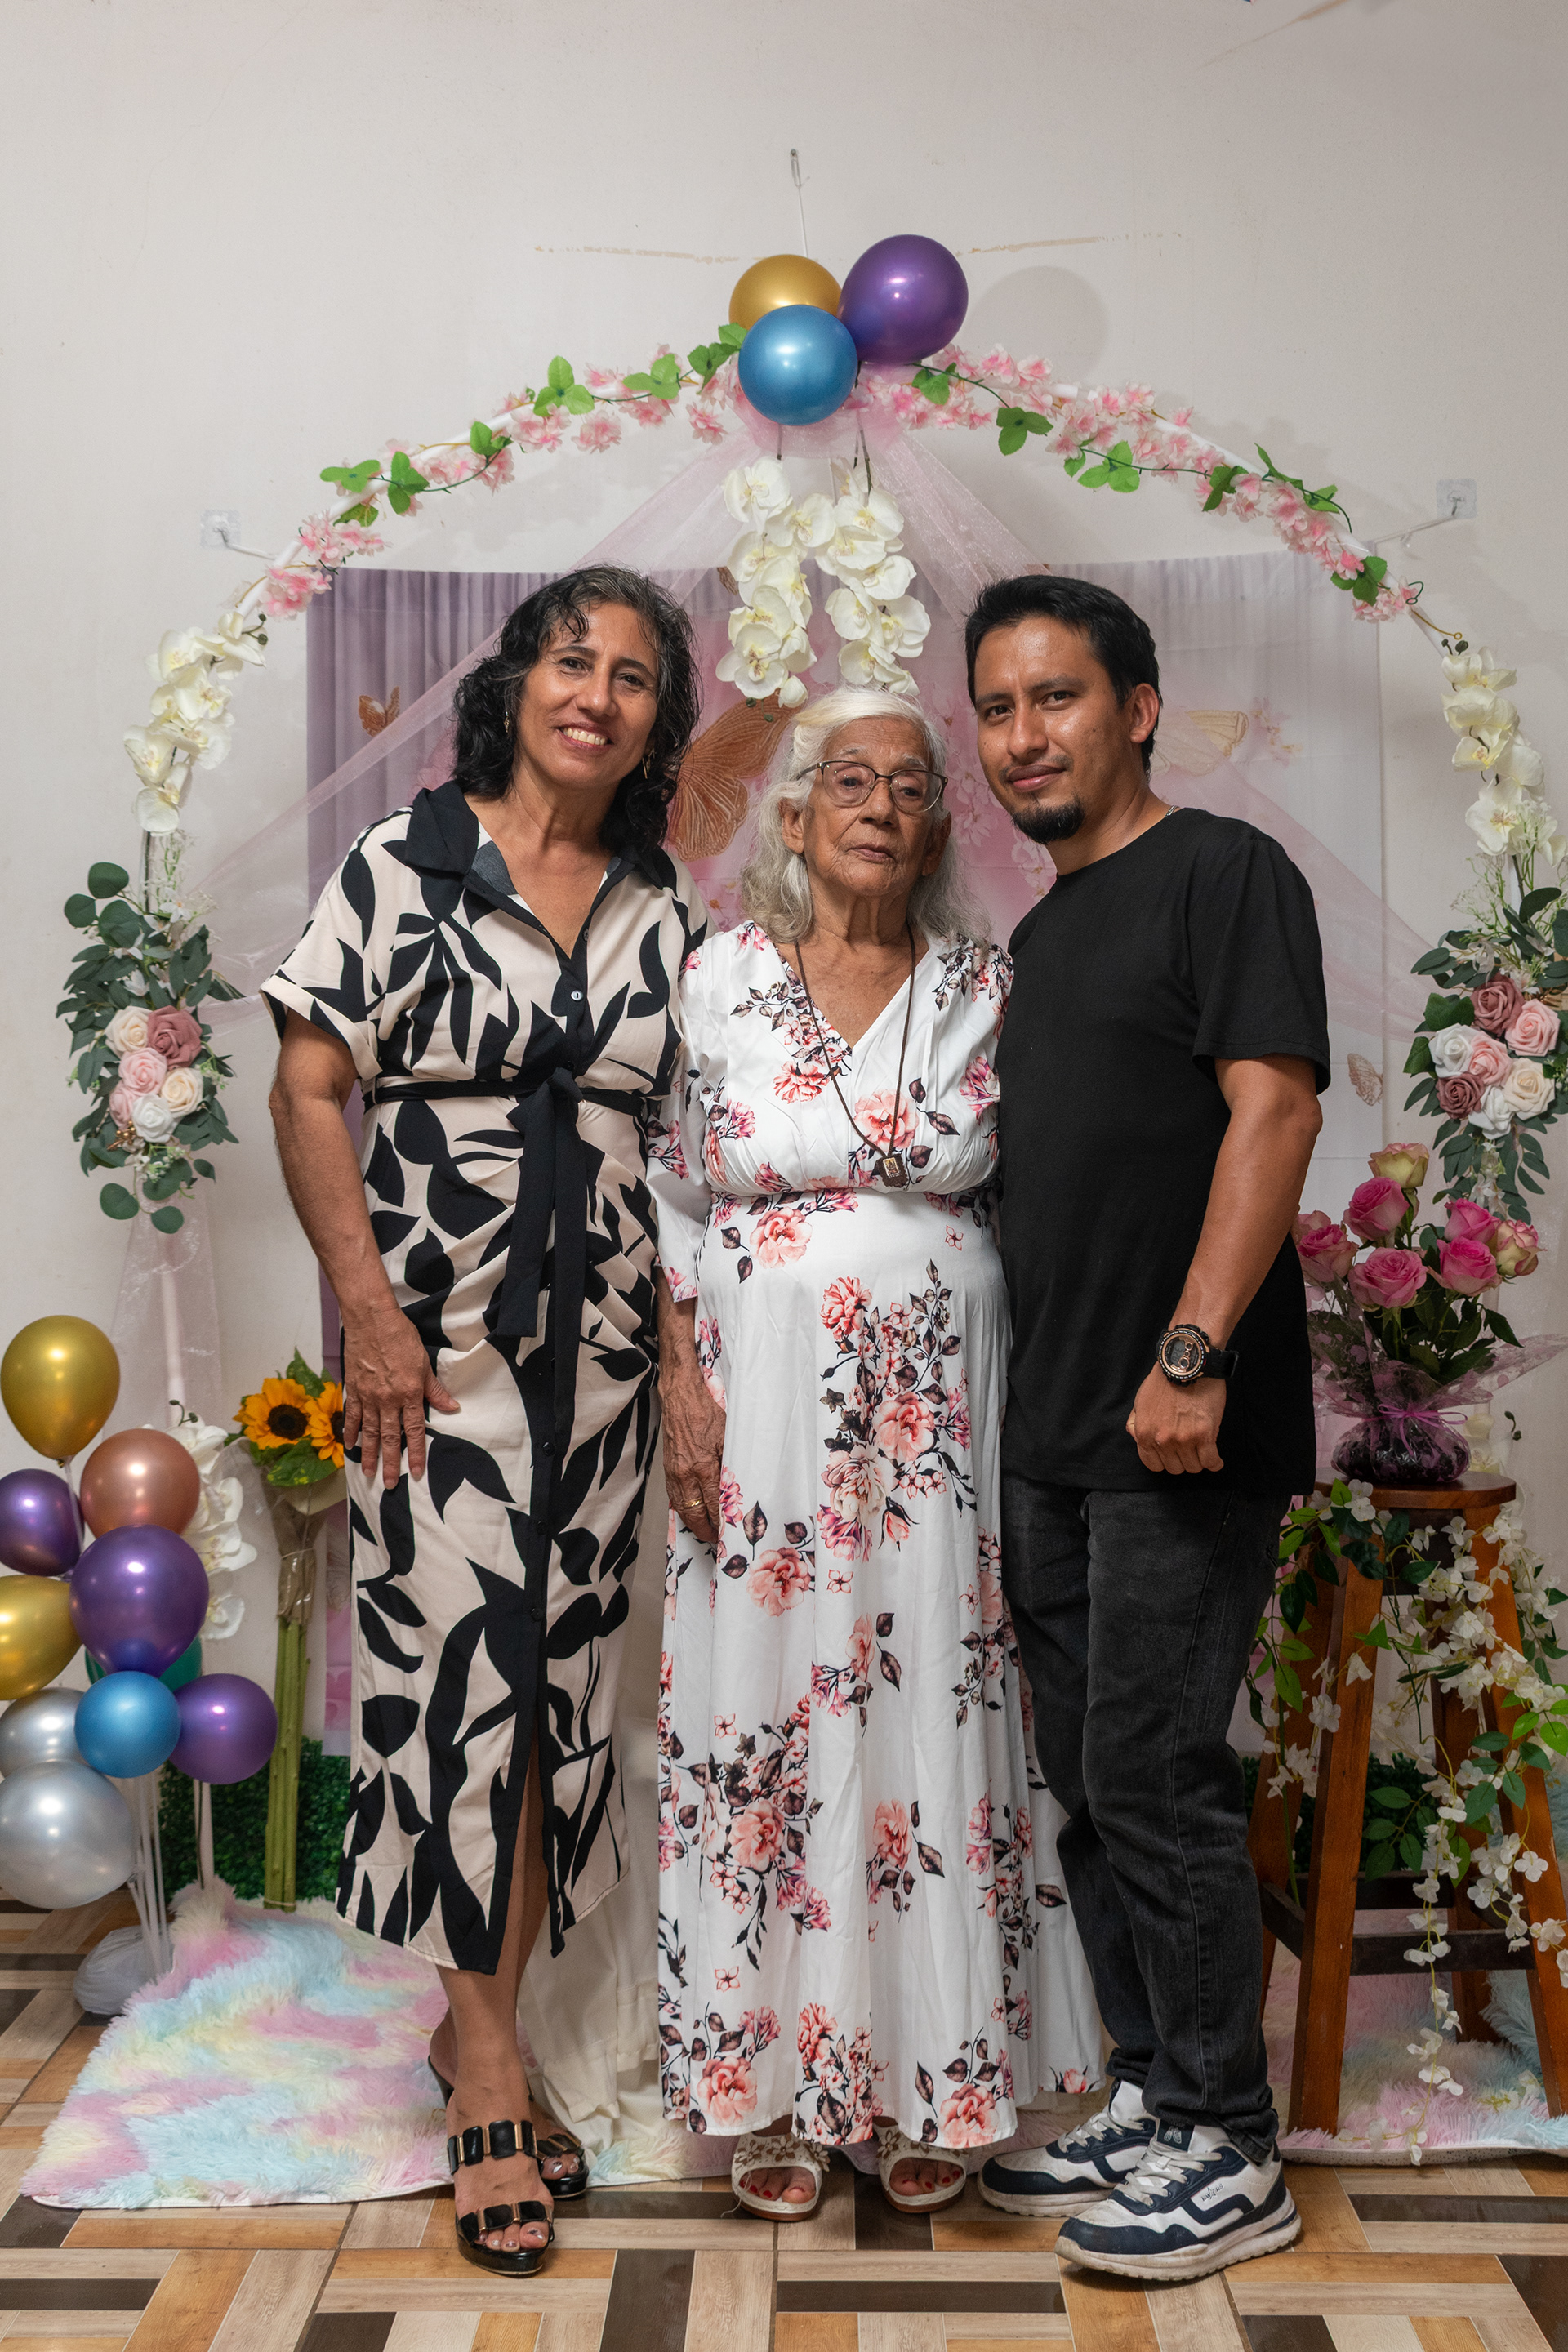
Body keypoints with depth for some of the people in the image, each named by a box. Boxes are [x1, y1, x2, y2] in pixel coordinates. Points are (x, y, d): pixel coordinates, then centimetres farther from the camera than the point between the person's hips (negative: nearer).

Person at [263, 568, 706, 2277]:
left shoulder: (668, 916, 9)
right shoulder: (400, 865, -1)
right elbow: (310, 1091, -5)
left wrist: (691, 1345, 3)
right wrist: (368, 1309, -12)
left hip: (604, 1348, 4)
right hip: (437, 1342, -4)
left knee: (564, 1680, 7)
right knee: (460, 1666, -5)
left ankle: (477, 2019, 24)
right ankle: (490, 2074, 9)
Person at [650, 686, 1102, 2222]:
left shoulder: (983, 987, 4)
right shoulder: (722, 976, 3)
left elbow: (1022, 1187, 7)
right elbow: (677, 1195, 4)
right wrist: (684, 1384, -4)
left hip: (932, 1406, 1)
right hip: (763, 1400, 0)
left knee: (929, 1708, 4)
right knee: (767, 1704, 4)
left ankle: (928, 2080, 21)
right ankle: (776, 2083, 19)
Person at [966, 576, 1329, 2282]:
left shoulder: (1222, 874, -5)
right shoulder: (1044, 930, 19)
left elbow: (1272, 1109, -15)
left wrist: (1193, 1352, -23)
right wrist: (1032, 1400, 16)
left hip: (1180, 1433, -8)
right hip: (1050, 1435, 8)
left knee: (1154, 1777, -4)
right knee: (1089, 1780, 13)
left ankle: (1231, 2155, 12)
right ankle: (1151, 2100, 27)